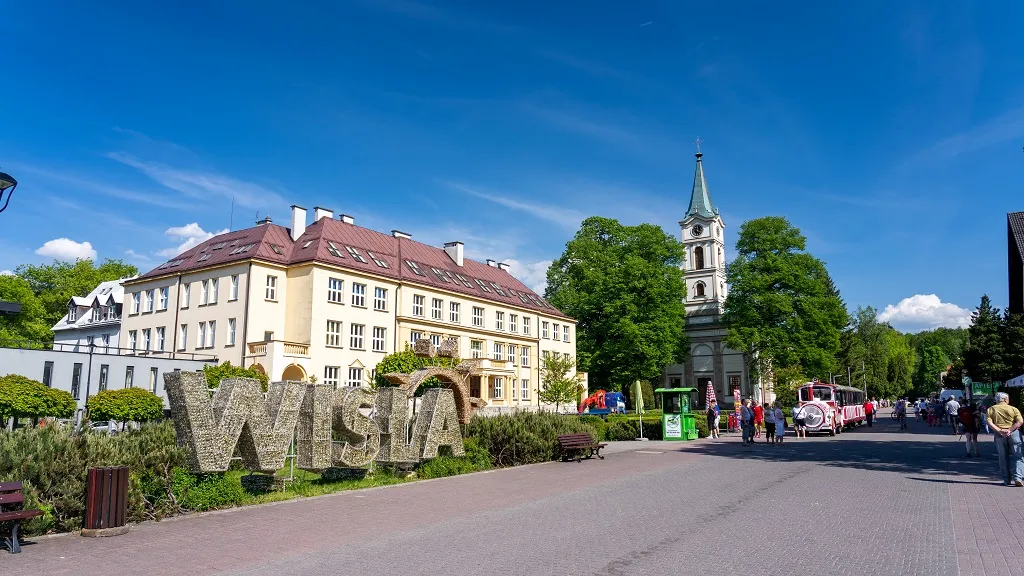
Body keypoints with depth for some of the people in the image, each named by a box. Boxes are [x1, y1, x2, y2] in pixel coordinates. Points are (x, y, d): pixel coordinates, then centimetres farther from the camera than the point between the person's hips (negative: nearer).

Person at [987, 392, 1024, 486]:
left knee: (1003, 458, 9)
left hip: (999, 435, 1)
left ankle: (1007, 480, 12)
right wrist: (1010, 430, -16)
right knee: (1016, 457, 3)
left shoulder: (991, 410, 5)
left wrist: (1000, 431, -11)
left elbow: (990, 423, -8)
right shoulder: (1013, 409, 2)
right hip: (1014, 433, -1)